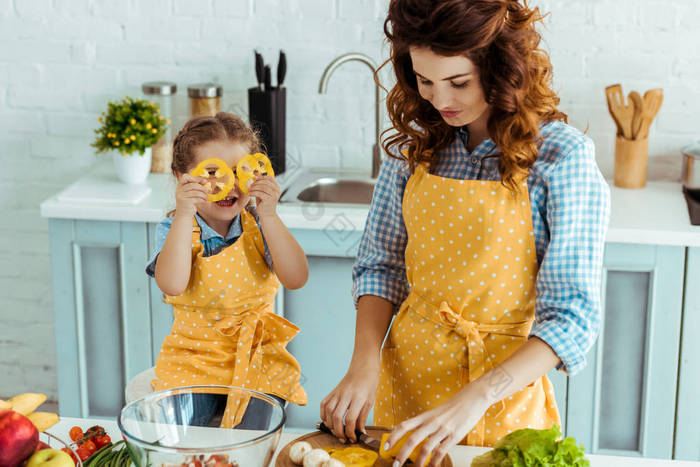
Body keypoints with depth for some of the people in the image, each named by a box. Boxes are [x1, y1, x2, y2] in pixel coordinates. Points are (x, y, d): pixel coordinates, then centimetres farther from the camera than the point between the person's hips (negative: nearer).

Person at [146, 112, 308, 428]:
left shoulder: (258, 226, -1)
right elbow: (172, 285, -25)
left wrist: (268, 216, -22)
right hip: (191, 364, -1)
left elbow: (296, 279, -15)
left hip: (260, 361, 1)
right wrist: (184, 215, -29)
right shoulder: (174, 229, -6)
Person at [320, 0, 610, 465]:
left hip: (503, 377, -4)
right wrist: (364, 364, -12)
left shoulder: (563, 157, -16)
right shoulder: (415, 143, -2)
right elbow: (381, 265, 4)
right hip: (407, 372, 4)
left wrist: (476, 398, -29)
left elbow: (572, 317, -18)